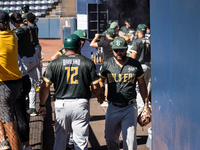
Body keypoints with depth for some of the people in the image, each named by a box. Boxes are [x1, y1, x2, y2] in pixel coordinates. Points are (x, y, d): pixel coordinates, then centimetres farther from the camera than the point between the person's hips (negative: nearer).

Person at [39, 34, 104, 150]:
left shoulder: (55, 63, 2)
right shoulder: (88, 63, 1)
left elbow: (45, 87, -1)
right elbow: (95, 87, 2)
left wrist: (42, 105, 11)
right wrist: (100, 97, 23)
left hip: (61, 104, 1)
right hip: (81, 104, -1)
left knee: (60, 139, 14)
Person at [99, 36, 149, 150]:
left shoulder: (135, 64, 0)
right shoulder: (107, 64, 2)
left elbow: (142, 84, 10)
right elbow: (101, 81, 15)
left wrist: (146, 102, 8)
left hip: (130, 107, -2)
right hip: (113, 107, 2)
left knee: (130, 139, -7)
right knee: (110, 138, 13)